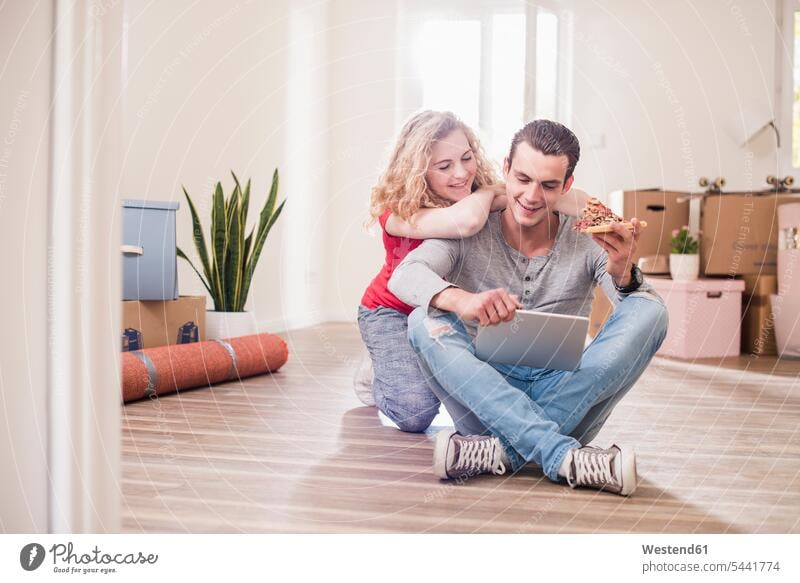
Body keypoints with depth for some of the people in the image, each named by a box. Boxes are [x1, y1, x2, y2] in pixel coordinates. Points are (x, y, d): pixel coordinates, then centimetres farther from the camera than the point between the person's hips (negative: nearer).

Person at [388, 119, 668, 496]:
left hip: (567, 399, 1)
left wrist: (623, 275, -34)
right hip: (485, 402, -1)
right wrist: (461, 300, -41)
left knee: (650, 312, -19)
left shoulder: (587, 241, 1)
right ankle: (564, 458, -35)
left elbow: (643, 314, -10)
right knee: (426, 321, -25)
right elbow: (404, 275, -19)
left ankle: (502, 451, -29)